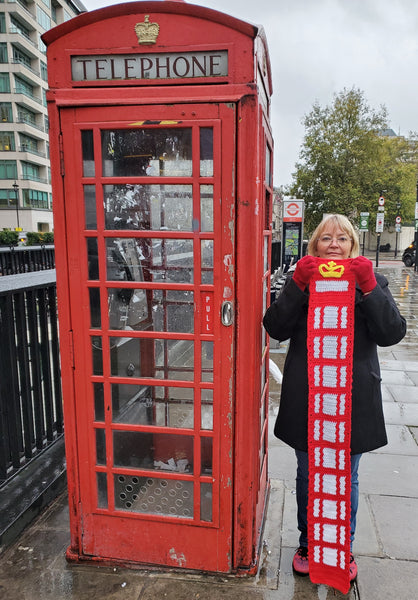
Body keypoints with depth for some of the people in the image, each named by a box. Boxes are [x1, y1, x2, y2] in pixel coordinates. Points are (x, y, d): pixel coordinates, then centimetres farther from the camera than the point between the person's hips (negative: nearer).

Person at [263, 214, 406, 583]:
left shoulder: (372, 282, 3)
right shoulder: (301, 281, 3)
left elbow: (392, 333, -10)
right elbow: (276, 328, -10)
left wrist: (368, 287, -21)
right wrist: (297, 285, -21)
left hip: (353, 400, 0)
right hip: (305, 400, 1)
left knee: (346, 480, 15)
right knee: (307, 476, 17)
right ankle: (307, 544, 39)